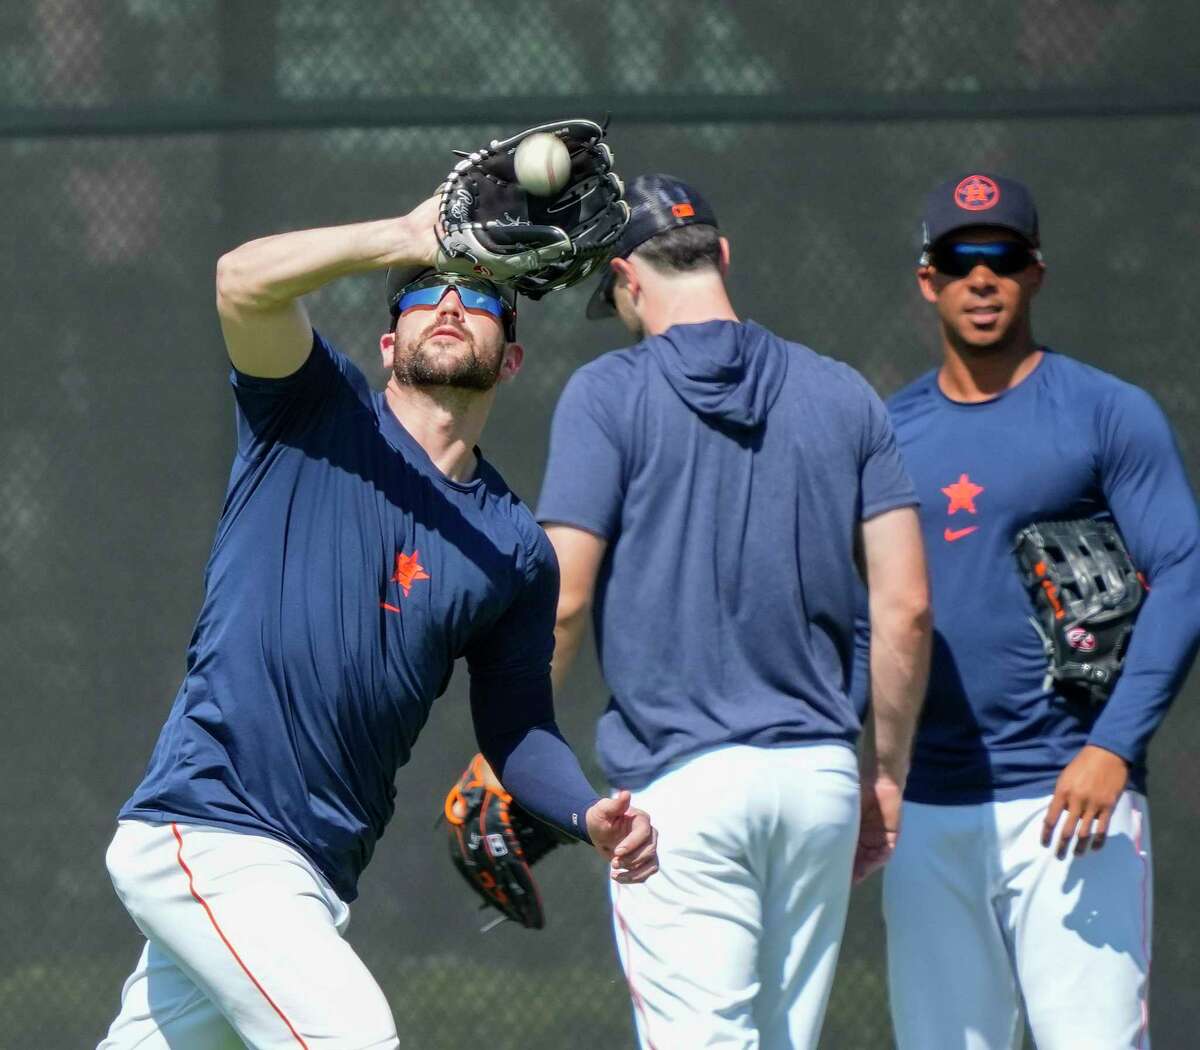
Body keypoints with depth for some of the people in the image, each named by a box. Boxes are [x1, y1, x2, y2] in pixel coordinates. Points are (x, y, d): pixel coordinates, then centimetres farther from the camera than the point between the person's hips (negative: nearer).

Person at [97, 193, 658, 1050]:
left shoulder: (516, 550, 13)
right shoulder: (321, 409, 2)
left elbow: (518, 727, 16)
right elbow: (246, 282, -17)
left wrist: (591, 817, -4)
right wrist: (415, 239, -30)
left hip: (318, 875, 6)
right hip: (209, 833, -6)